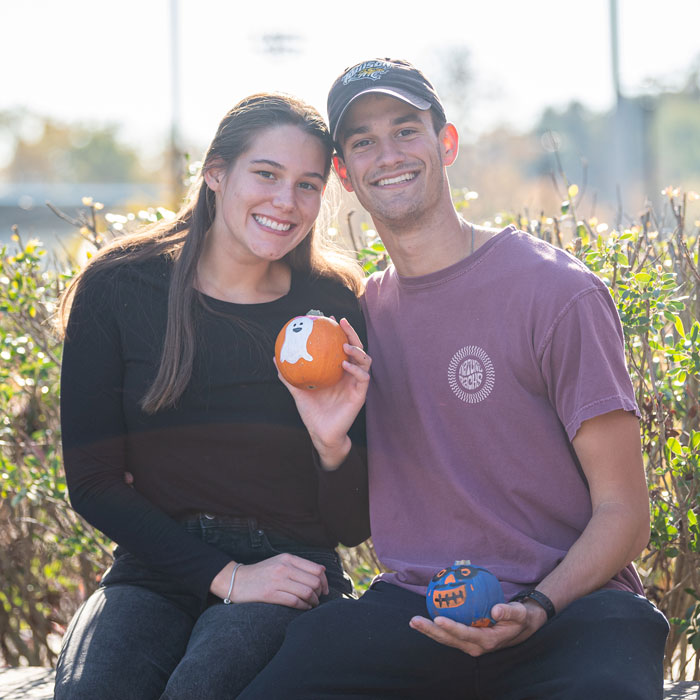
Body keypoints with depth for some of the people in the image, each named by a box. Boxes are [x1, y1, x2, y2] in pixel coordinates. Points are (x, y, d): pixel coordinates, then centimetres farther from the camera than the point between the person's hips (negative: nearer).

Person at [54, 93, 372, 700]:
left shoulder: (332, 307, 3)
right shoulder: (117, 290, 1)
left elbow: (353, 527, 6)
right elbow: (94, 483, 0)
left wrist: (332, 443, -16)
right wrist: (225, 576, -10)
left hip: (291, 575, -1)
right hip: (157, 570, 1)